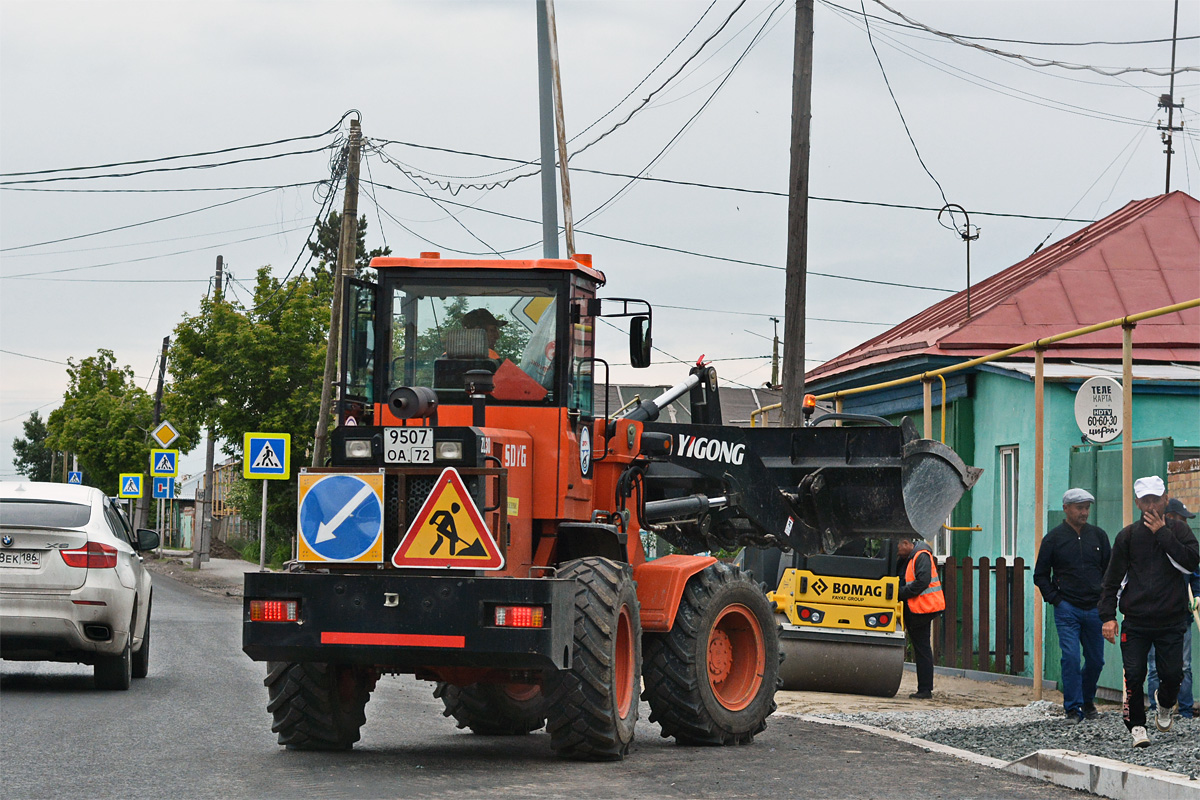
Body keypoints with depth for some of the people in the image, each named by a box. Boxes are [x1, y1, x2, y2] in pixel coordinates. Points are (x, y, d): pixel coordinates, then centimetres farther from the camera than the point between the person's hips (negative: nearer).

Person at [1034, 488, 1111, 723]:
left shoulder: (1098, 536, 9)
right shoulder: (1054, 538, 1)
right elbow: (1040, 575, 6)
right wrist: (1055, 599, -4)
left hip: (1095, 609, 3)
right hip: (1067, 609, -3)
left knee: (1096, 660, 8)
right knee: (1070, 657, -12)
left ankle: (1087, 699, 31)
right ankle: (1073, 708, -7)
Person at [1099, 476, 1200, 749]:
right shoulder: (1128, 536, 5)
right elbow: (1113, 579, 7)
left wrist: (1163, 534, -12)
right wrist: (1108, 616, -1)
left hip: (1171, 622, 0)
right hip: (1135, 621, 0)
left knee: (1173, 675, -3)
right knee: (1134, 675, -8)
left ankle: (1165, 706, 29)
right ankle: (1136, 725, 8)